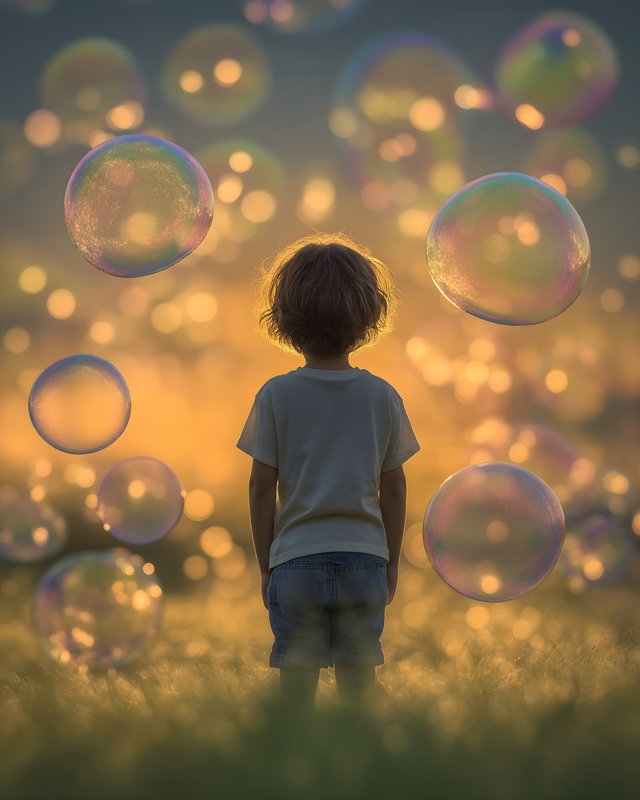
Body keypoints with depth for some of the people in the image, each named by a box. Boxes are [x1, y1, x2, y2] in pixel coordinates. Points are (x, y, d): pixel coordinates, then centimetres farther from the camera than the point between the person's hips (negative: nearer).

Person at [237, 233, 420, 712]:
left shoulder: (276, 395, -5)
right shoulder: (382, 396, 0)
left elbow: (262, 488, -3)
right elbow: (393, 488, 5)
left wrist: (265, 564, 8)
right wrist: (392, 561, 16)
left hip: (296, 563, -1)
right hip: (365, 560, 1)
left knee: (298, 689, 5)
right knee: (358, 682, 10)